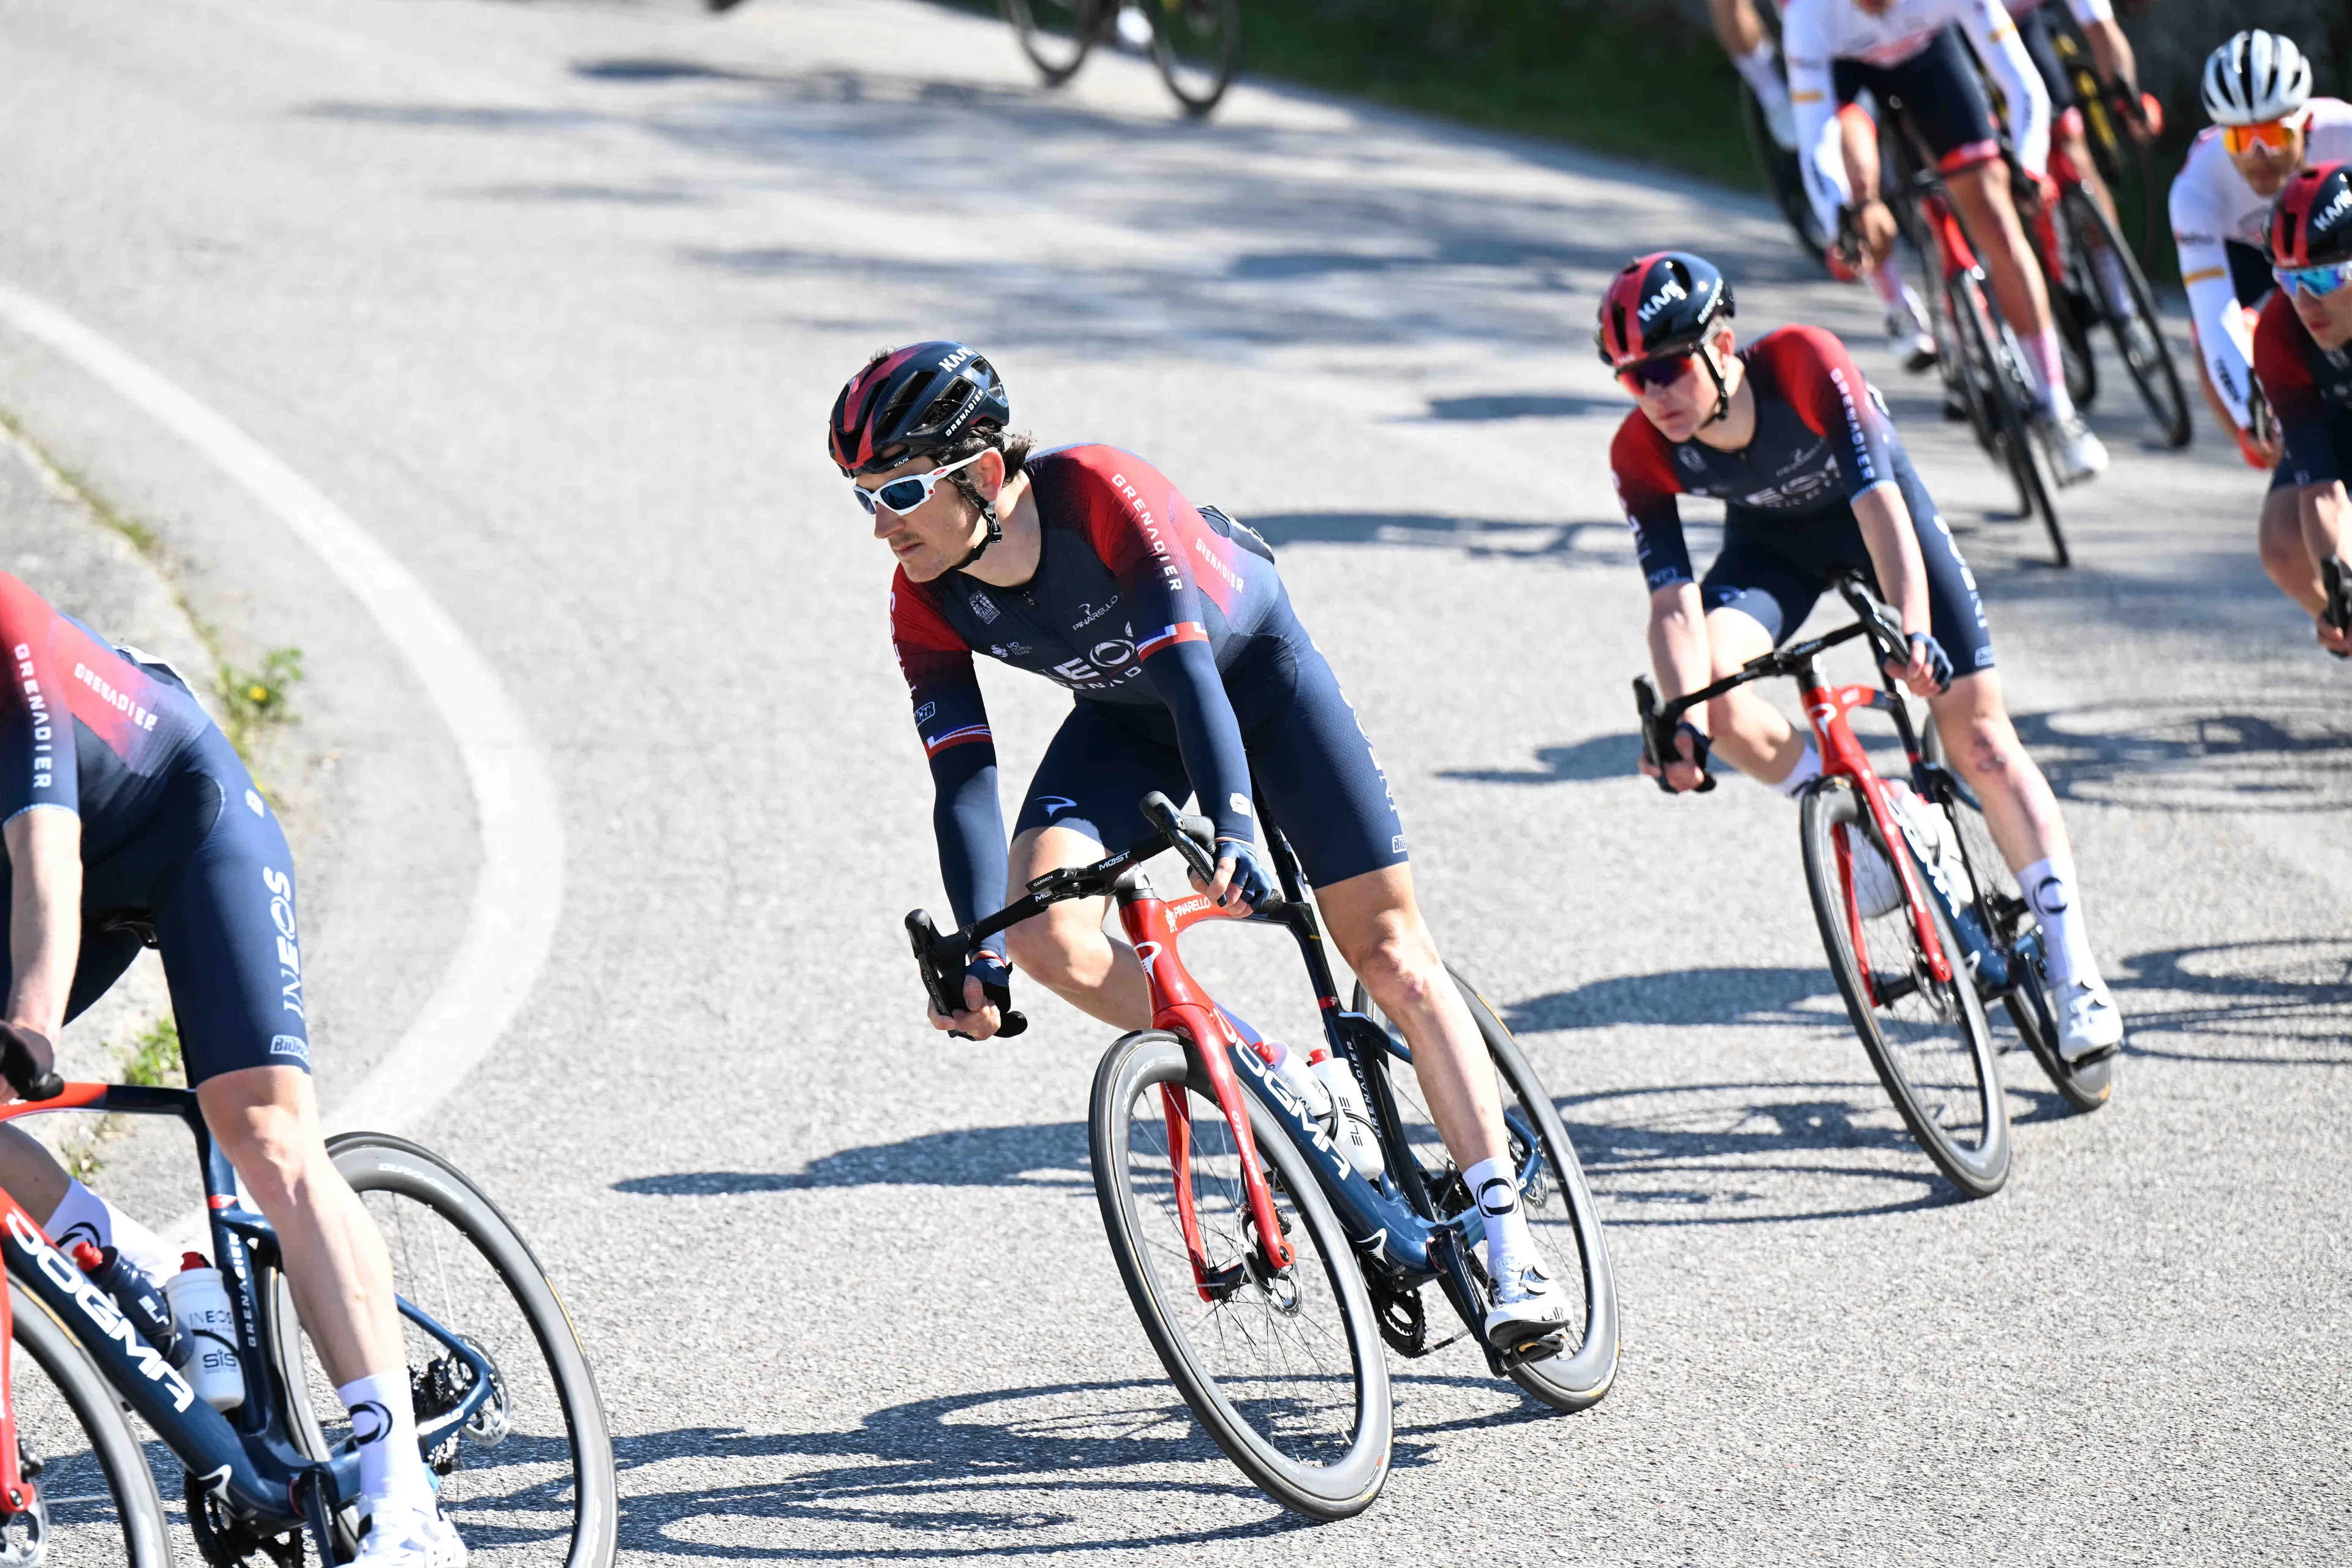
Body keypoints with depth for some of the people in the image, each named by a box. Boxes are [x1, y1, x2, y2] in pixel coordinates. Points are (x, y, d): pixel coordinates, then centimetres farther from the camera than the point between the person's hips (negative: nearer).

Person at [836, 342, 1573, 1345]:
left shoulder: (1099, 492, -36)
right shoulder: (926, 603, -20)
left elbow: (1187, 667, -41)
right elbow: (963, 780, -18)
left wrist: (1234, 828, -53)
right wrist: (978, 957, -27)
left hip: (1253, 667, -4)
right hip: (1126, 717, 4)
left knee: (1390, 953, -8)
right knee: (1047, 934, -22)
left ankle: (1510, 1242, -5)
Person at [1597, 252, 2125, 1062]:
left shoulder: (1805, 364, -36)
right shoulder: (1641, 454, -26)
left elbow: (1879, 505, -40)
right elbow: (1674, 603, -28)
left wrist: (1915, 632, -54)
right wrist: (1683, 726, -44)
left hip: (1871, 506, -2)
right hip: (1773, 542, 2)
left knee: (1978, 736, -8)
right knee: (1717, 691, -28)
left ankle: (2076, 975, -6)